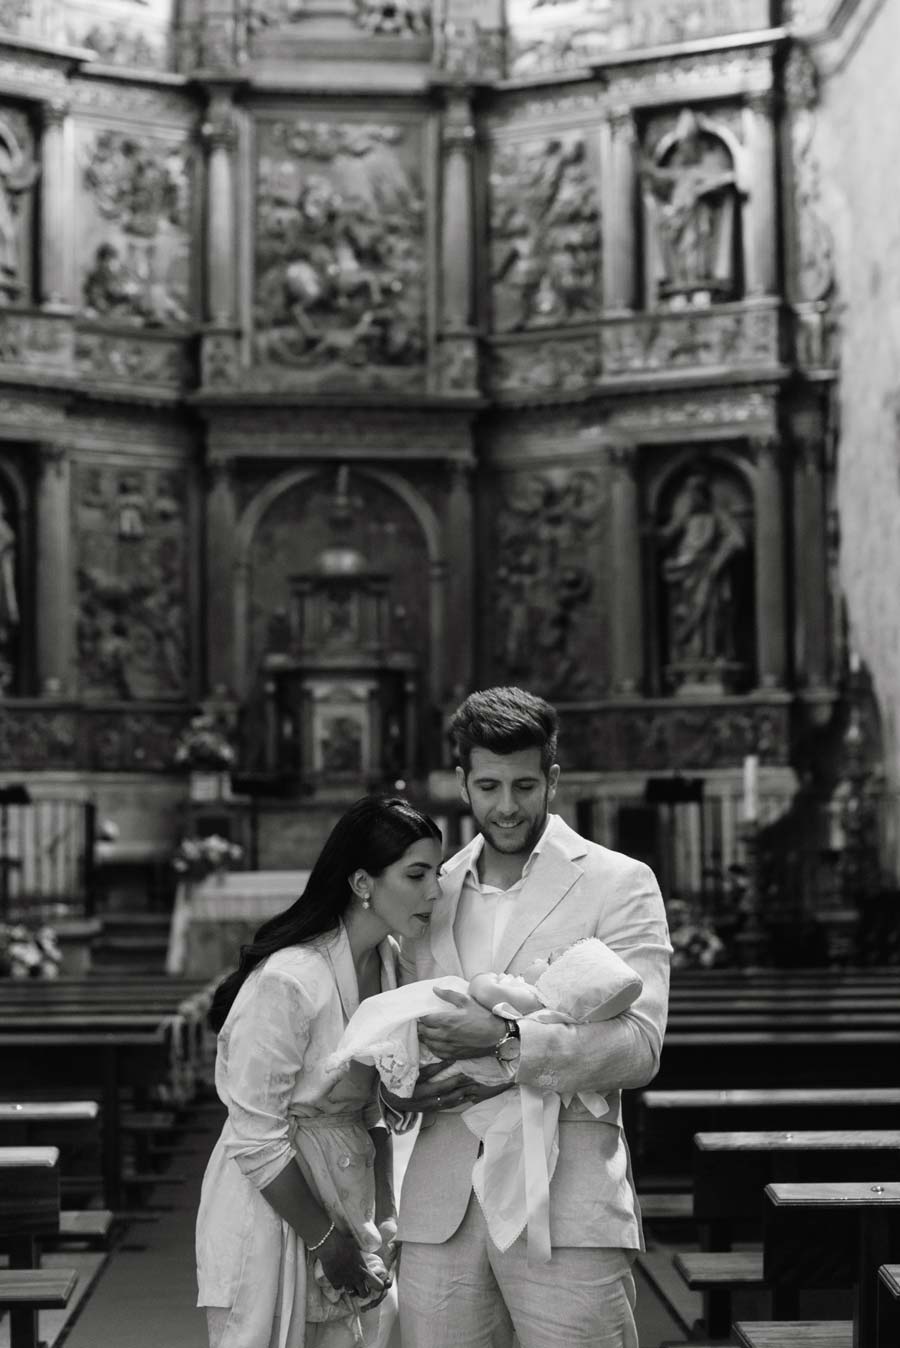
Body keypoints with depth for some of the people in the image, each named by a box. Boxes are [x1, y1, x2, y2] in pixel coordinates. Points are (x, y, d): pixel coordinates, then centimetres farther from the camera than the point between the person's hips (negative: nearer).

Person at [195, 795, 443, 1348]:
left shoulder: (389, 961, 1)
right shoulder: (287, 981, -23)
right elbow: (256, 1139, -19)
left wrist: (385, 1220, 3)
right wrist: (327, 1241, -12)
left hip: (349, 1191, 7)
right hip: (274, 1205, -7)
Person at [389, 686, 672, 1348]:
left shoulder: (621, 884, 2)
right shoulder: (434, 891, 16)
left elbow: (639, 1045, -8)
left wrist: (507, 1039, -20)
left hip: (567, 1201, -4)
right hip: (441, 1206, 4)